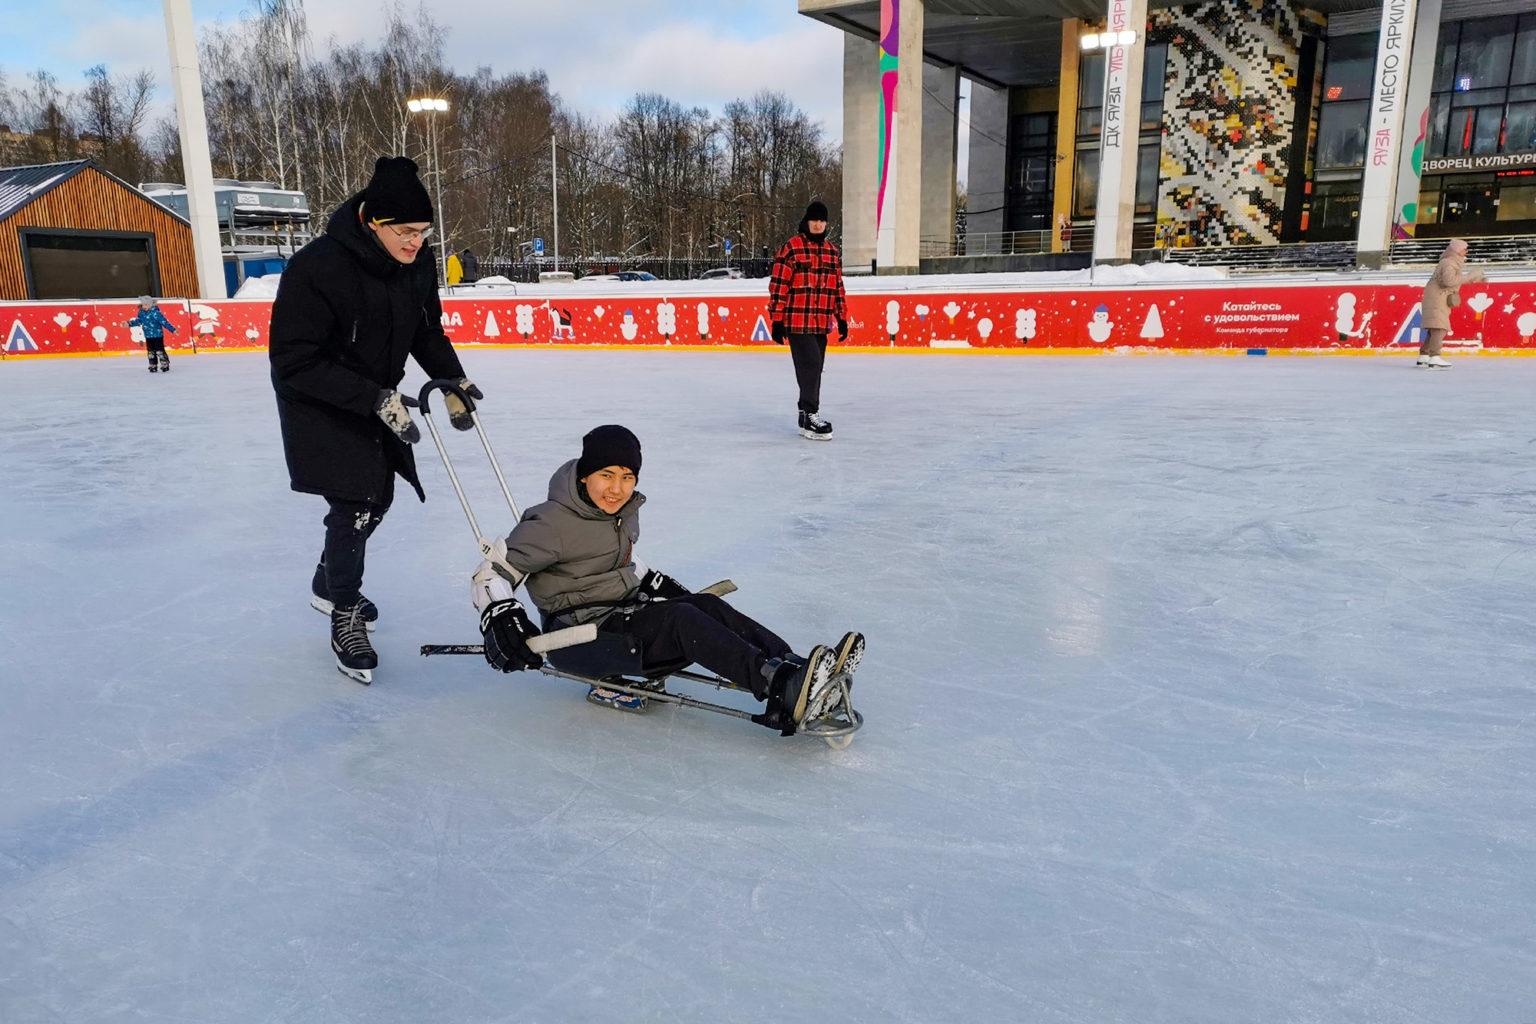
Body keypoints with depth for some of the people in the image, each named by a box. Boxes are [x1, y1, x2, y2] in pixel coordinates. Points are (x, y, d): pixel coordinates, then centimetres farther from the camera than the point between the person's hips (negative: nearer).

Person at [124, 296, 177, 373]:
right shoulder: (141, 313, 2)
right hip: (148, 336, 7)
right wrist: (129, 323, 10)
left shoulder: (155, 313, -18)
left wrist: (173, 330, -21)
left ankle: (165, 364, 4)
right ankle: (153, 366, 18)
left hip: (158, 335, -7)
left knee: (159, 350, -6)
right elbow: (138, 321, 15)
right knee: (151, 351, 11)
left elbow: (164, 322, -19)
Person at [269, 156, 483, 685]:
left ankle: (329, 584, 45)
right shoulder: (316, 268, -31)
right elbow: (295, 362, -30)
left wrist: (451, 379, -8)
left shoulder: (418, 261, -12)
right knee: (354, 506, -11)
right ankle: (345, 619, 12)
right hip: (319, 404, -7)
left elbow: (427, 328, 6)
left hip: (378, 397, 7)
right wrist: (374, 399, -36)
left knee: (378, 499, 19)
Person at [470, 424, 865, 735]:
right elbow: (492, 571, -15)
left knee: (707, 606, -18)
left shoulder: (624, 511, 10)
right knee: (680, 619, -31)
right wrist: (499, 618, -31)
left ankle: (792, 669, -33)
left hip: (625, 611, 8)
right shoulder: (554, 522, -14)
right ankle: (781, 688, -48)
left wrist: (653, 583, 18)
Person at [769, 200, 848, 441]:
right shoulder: (791, 248, -6)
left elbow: (838, 286, 20)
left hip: (822, 323, 7)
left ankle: (807, 413, 21)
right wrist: (777, 320, -11)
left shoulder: (833, 251, 14)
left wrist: (842, 318, 17)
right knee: (810, 365, -13)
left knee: (815, 368, 11)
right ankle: (810, 415, -8)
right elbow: (778, 285, -8)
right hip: (797, 322, -7)